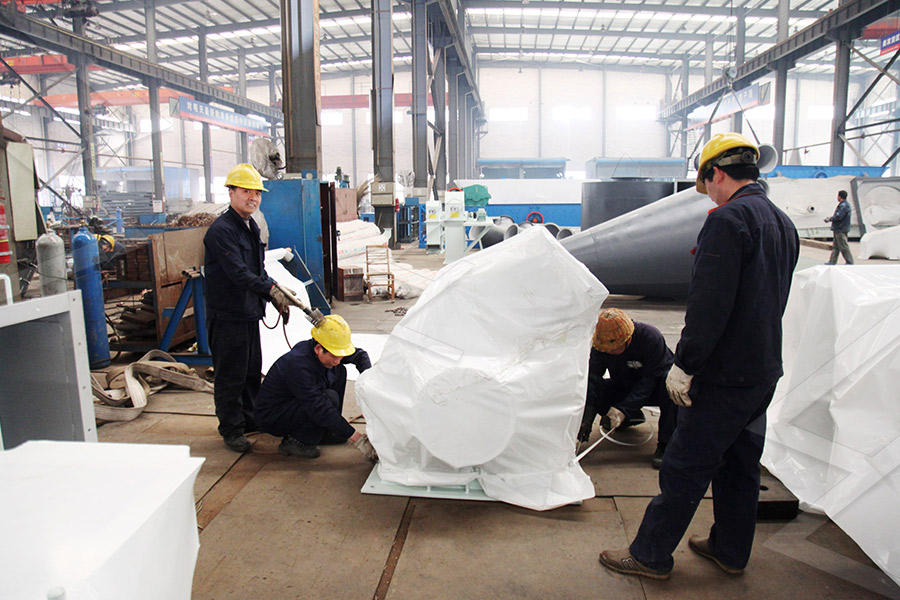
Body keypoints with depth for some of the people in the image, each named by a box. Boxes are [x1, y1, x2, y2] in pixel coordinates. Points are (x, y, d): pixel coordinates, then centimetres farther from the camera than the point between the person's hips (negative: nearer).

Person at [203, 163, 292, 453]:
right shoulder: (221, 230, -16)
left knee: (252, 372, 18)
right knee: (230, 375, 1)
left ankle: (249, 419, 33)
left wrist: (278, 300, 10)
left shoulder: (251, 228, 14)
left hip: (250, 313, 9)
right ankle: (232, 429, 14)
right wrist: (271, 289, -33)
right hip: (227, 316, -9)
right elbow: (238, 273, -26)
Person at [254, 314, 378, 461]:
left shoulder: (326, 353, -10)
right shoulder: (298, 365, -34)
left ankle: (326, 431, 5)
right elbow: (320, 409, -36)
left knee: (339, 372, 0)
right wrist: (358, 439, -36)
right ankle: (295, 442, -10)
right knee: (330, 398, -29)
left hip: (293, 402, 9)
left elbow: (360, 355, 7)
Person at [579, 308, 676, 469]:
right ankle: (633, 417, 5)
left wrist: (622, 410, -40)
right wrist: (587, 418, -34)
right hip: (624, 388, 4)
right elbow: (593, 378, -22)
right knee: (587, 389, -19)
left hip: (652, 390, -4)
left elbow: (649, 381, -31)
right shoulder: (600, 344, -18)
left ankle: (665, 443, -25)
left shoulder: (652, 338, -31)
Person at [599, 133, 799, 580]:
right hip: (764, 369, 9)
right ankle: (731, 550, 34)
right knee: (740, 462, 19)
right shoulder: (783, 224, 12)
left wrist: (684, 365, -19)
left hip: (724, 375, -9)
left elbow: (708, 305, -24)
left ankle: (650, 554, 13)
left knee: (685, 467, 1)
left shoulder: (727, 219, -17)